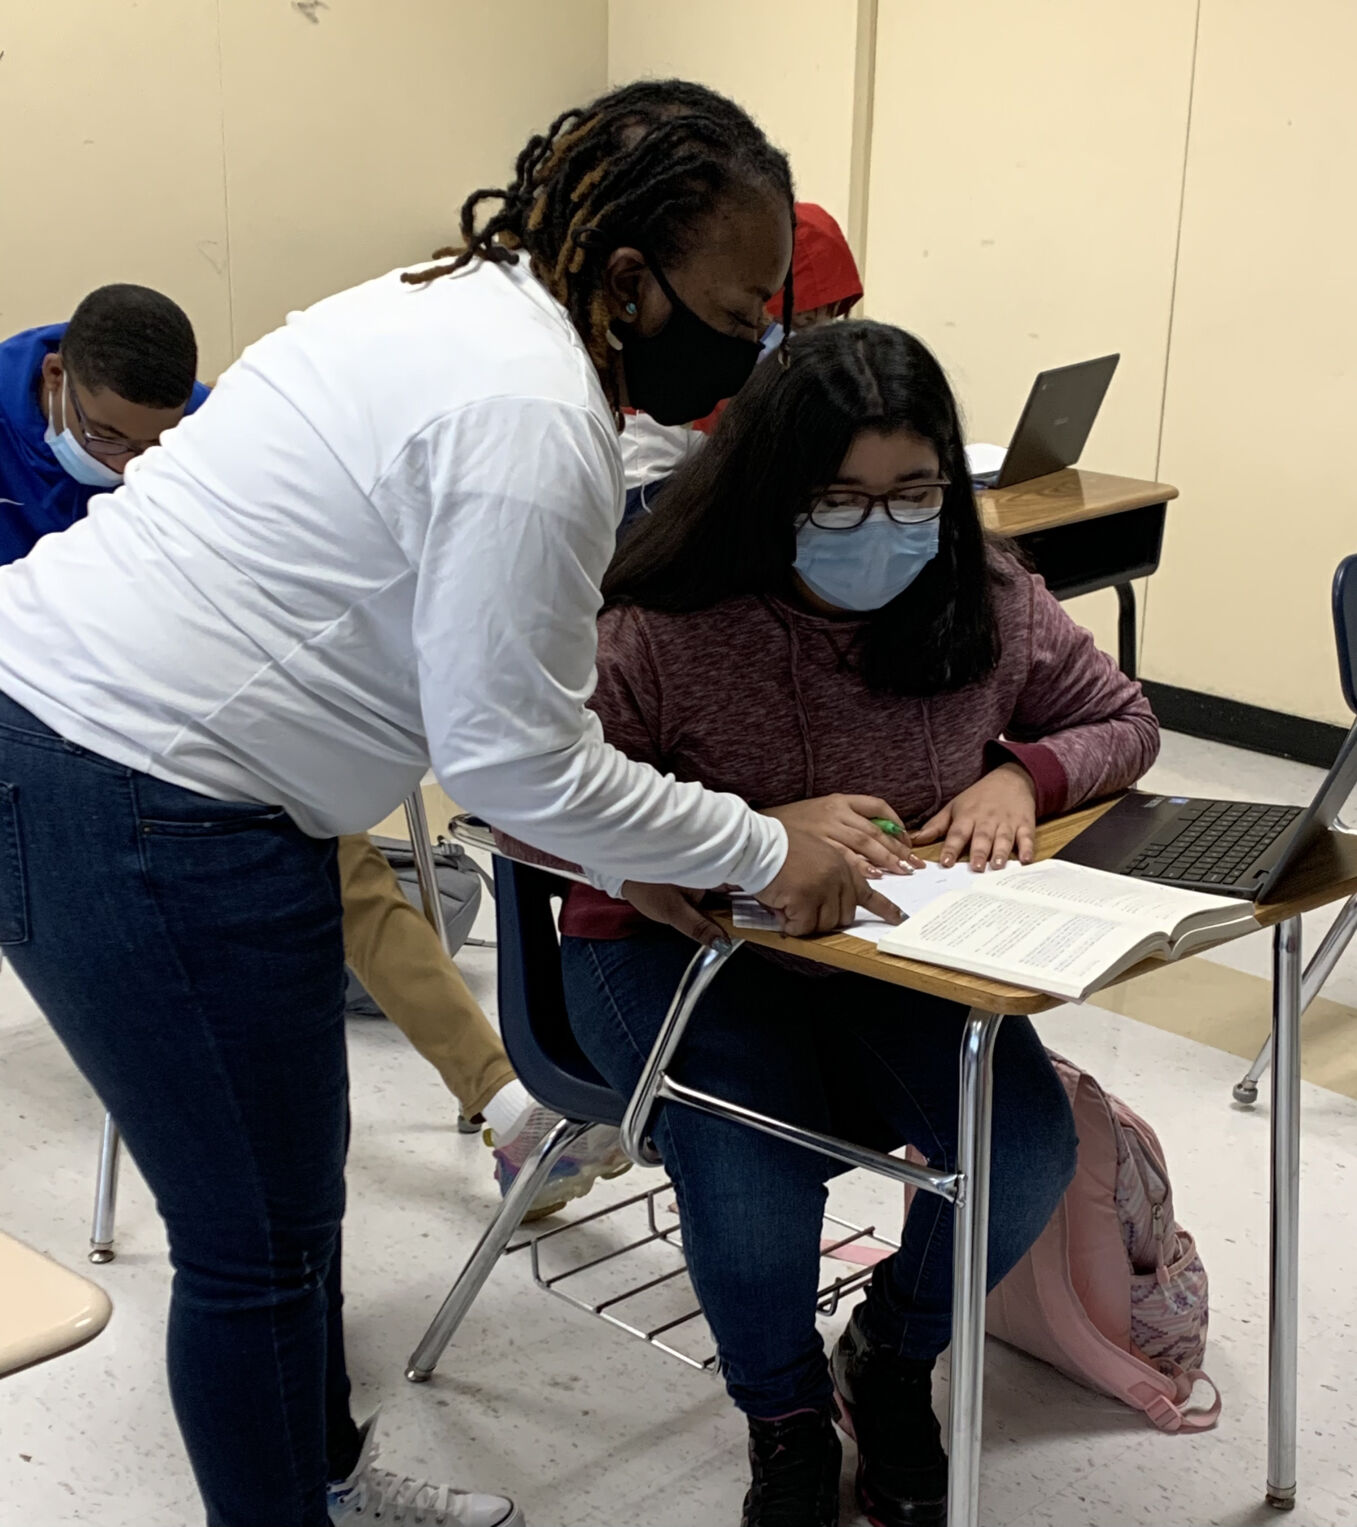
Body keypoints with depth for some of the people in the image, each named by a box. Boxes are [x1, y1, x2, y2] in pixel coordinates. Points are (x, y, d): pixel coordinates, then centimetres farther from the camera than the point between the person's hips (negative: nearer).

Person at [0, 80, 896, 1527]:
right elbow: (511, 756, -18)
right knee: (261, 1244, 4)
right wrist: (762, 853, -6)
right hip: (150, 821, -11)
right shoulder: (535, 423, -21)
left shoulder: (468, 307, 12)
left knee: (288, 1183, 24)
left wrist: (618, 845, 12)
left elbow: (481, 670, 18)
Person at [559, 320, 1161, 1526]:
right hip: (682, 945, -3)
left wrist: (1026, 772, -12)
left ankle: (893, 1361, 17)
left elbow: (1122, 720, 10)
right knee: (758, 1186, -29)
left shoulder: (988, 604, -5)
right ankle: (786, 1421, 9)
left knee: (1025, 1151, -19)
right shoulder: (666, 626, -20)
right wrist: (760, 835, -31)